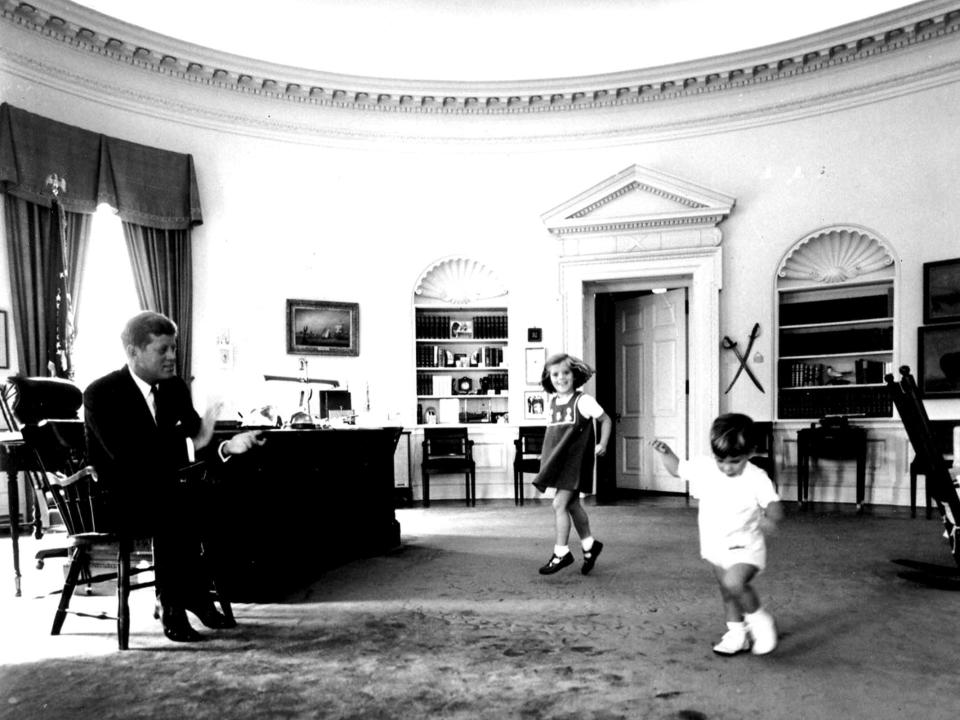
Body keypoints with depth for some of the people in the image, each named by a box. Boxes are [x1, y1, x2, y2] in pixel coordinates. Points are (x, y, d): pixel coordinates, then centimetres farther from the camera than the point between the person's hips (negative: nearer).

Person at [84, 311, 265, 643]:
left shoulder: (176, 388, 6)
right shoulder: (101, 394, -12)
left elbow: (197, 446, 2)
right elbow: (127, 455, -24)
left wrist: (227, 446, -20)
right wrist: (190, 442, -30)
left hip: (165, 494, 5)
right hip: (118, 502, -5)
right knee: (177, 505, -34)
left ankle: (198, 594, -8)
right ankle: (172, 606, -20)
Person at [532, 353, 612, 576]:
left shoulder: (583, 401, -9)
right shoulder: (552, 402, 8)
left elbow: (606, 420, -1)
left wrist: (602, 444, -10)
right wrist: (546, 456, 10)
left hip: (575, 460, -6)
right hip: (558, 462, 7)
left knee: (559, 504, -10)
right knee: (573, 505, 15)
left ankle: (561, 552, 2)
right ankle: (589, 545, 32)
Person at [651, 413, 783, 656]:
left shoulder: (756, 478, -19)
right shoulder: (703, 467, -7)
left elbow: (774, 507, -23)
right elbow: (677, 468, 6)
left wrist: (771, 518, -45)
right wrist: (665, 453, -12)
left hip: (746, 547, -5)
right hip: (716, 547, 5)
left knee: (734, 583, -28)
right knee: (728, 594, 17)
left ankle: (759, 619, -2)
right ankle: (736, 634, 37)